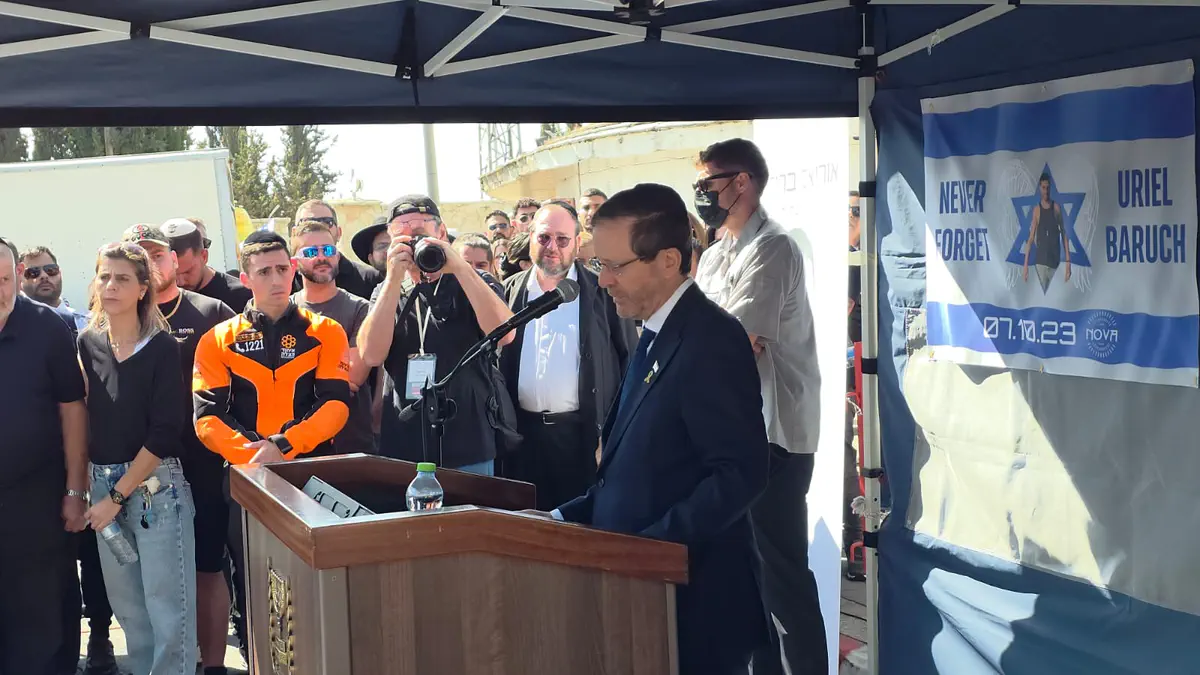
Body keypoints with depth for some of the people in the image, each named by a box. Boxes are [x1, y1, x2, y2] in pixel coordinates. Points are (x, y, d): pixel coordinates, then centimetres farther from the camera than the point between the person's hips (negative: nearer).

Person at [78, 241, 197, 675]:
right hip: (102, 484, 5)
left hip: (154, 484, -5)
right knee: (127, 604, 12)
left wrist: (118, 495, -12)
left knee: (167, 606, -4)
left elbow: (164, 433, -12)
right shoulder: (87, 344, 6)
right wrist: (101, 489, -4)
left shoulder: (162, 347, -8)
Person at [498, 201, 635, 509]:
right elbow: (494, 357, 14)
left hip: (583, 433, -3)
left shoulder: (603, 293, 0)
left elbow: (628, 360, 1)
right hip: (523, 433, 3)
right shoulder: (510, 291, 10)